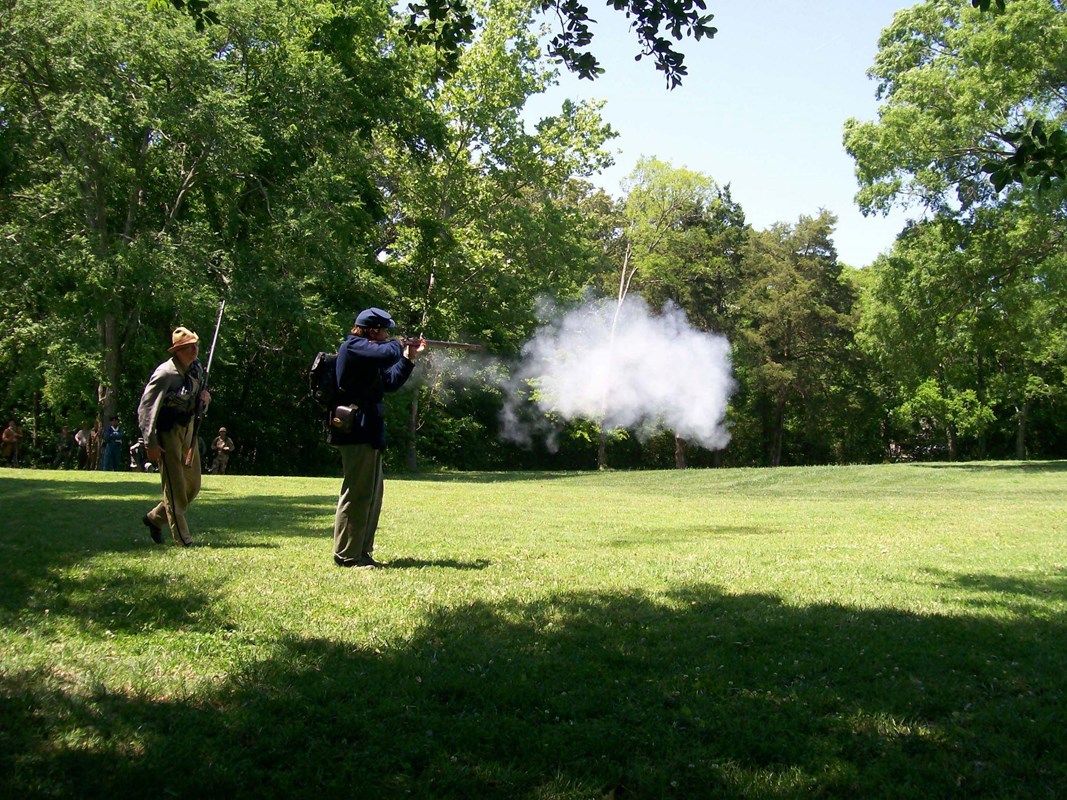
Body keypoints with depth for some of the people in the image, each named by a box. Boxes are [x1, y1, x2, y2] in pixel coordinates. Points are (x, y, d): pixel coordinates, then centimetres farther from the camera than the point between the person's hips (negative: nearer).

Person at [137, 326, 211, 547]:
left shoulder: (196, 369, 6)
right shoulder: (165, 373, -17)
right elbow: (146, 408, -18)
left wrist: (204, 399, -5)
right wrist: (150, 443, -21)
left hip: (188, 429, 8)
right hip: (167, 431, -8)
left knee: (193, 485, 12)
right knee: (175, 487, -4)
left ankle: (155, 518, 30)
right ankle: (183, 539, 3)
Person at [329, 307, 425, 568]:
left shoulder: (365, 351, 22)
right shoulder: (353, 346, -10)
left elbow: (391, 382, 25)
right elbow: (387, 355, -27)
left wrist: (409, 357, 19)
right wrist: (398, 345, -6)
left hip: (368, 433, 11)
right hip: (357, 432, -11)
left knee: (372, 494, 14)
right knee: (357, 493, -8)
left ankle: (361, 552, 20)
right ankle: (346, 555, -4)